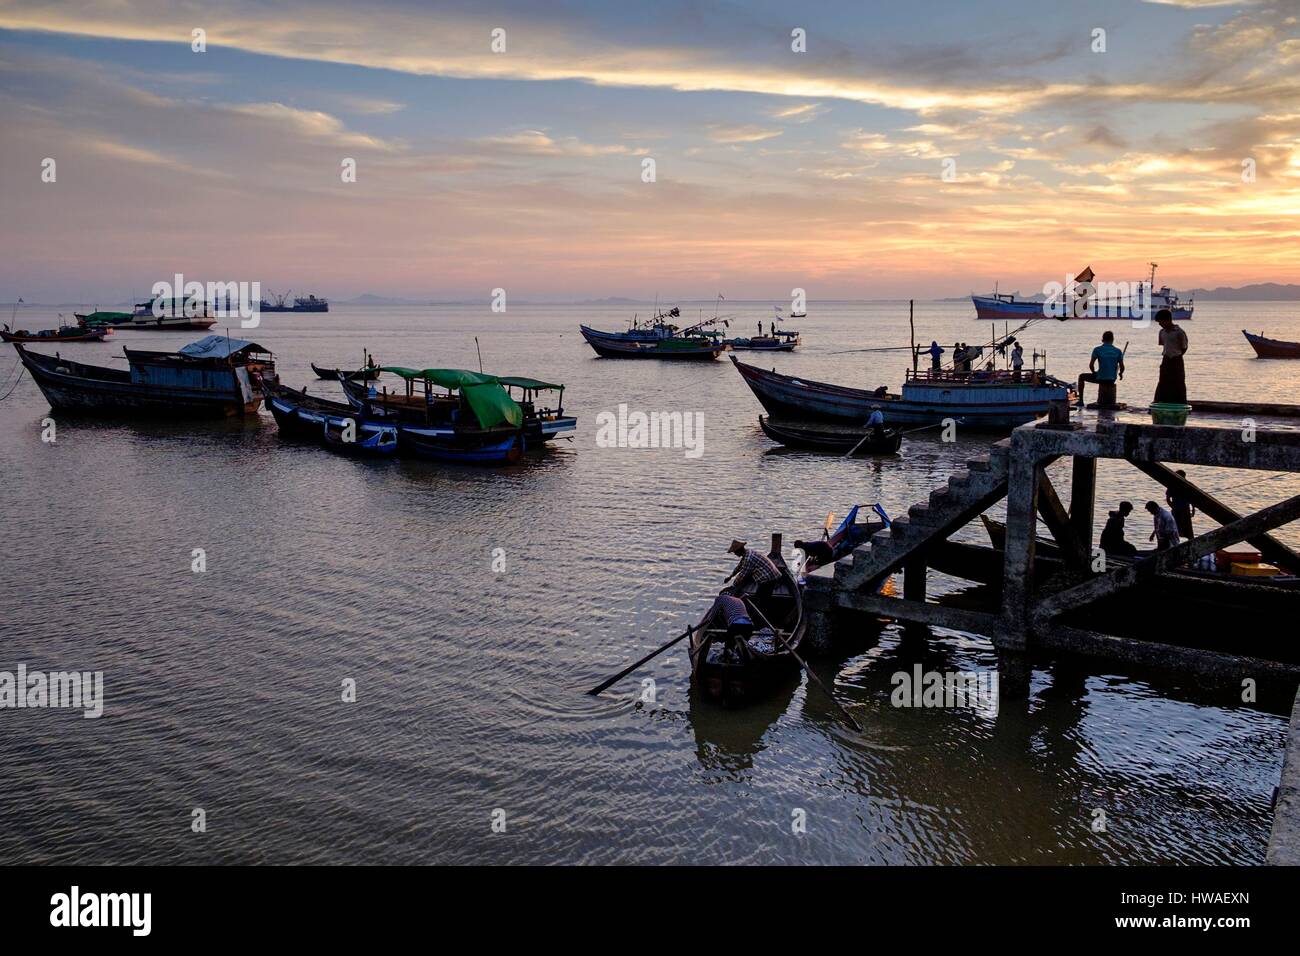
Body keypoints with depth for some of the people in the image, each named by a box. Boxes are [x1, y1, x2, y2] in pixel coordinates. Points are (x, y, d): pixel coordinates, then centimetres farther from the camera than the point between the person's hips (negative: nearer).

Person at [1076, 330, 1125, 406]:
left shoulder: (1097, 349, -6)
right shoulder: (1118, 351, 2)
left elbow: (1091, 365, -9)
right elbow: (1122, 367, 1)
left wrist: (1094, 373, 11)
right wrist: (1120, 373, 22)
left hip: (1100, 378, -4)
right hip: (1112, 380, 4)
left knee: (1081, 377, 21)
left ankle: (1080, 401, 17)